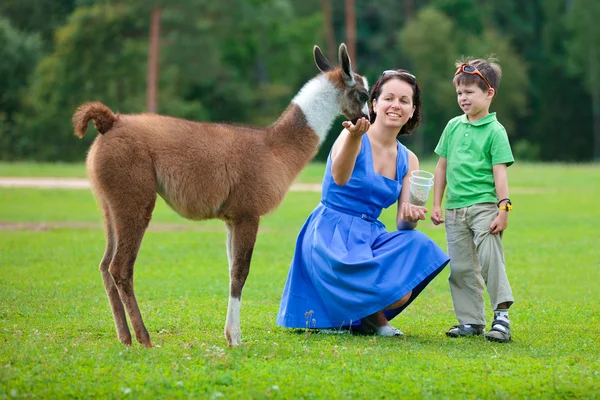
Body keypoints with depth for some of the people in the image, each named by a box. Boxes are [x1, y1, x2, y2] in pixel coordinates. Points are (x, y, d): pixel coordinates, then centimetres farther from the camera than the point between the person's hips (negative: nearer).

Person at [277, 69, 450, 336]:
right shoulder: (353, 135, -9)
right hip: (330, 235, -7)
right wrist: (355, 136, -48)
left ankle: (368, 316, -2)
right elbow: (339, 178, -30)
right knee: (398, 293, -28)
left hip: (370, 236, 7)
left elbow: (402, 223, 6)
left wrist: (410, 217, -19)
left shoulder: (408, 160, 9)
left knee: (419, 246, -26)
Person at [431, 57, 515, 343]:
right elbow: (442, 166, 17)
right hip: (455, 210, 6)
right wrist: (436, 204, 14)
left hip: (484, 206, -5)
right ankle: (471, 320, 13)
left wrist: (503, 208, -16)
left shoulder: (495, 131, -4)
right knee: (461, 267, 6)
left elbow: (500, 171, -9)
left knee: (490, 258, -16)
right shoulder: (453, 127, 12)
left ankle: (501, 314, -9)